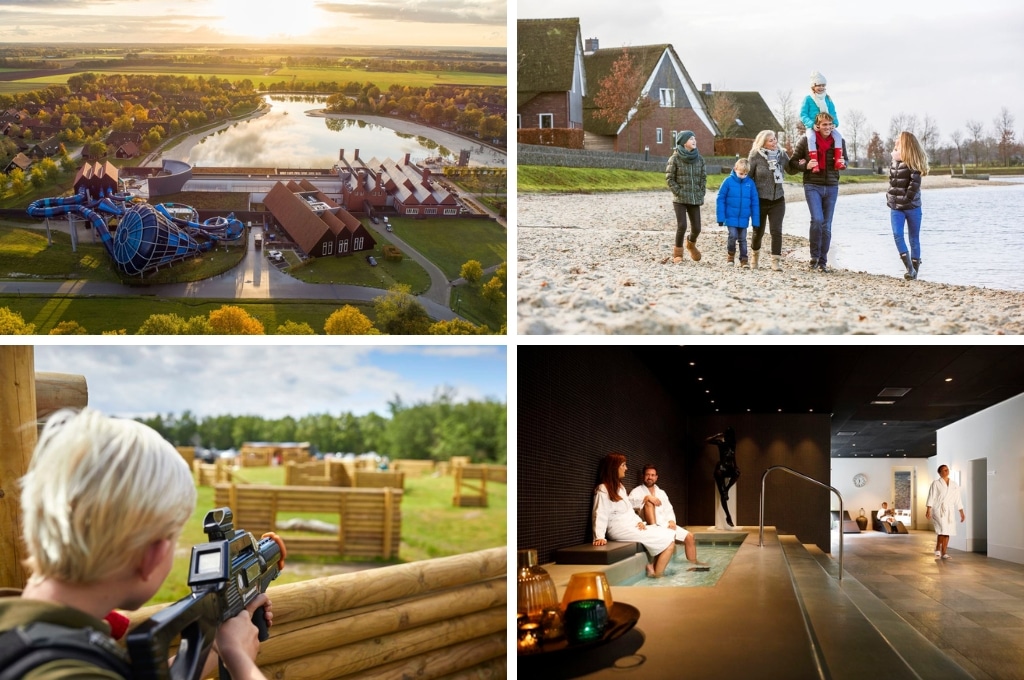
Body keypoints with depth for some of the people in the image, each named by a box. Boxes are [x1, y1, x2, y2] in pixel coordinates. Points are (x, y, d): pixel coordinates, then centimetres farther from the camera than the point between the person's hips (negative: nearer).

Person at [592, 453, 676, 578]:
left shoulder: (620, 487, 22)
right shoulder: (603, 490, -8)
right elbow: (600, 516, -17)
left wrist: (639, 521, 1)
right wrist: (599, 537, -30)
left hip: (633, 527, 9)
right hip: (621, 530, -9)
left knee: (670, 535, -6)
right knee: (668, 540, -14)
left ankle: (654, 568, -11)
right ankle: (657, 574, -8)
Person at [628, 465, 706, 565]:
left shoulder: (661, 493, 24)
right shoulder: (637, 491, 5)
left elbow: (668, 510, 16)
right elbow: (630, 502, -17)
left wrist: (671, 521, -5)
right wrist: (646, 498, -27)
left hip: (665, 525, 5)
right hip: (649, 525, -5)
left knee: (689, 537, -7)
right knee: (649, 502, -30)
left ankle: (693, 563, 2)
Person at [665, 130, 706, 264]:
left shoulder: (699, 158, 5)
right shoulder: (675, 158, -6)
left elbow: (703, 177, 12)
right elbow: (669, 178, -4)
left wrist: (701, 193, 4)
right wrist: (679, 192, -9)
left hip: (695, 199, 4)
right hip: (680, 199, -4)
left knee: (696, 227, 4)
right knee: (681, 226, -12)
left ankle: (691, 244, 37)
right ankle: (678, 253, 7)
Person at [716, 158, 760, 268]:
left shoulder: (750, 183, -3)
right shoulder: (729, 181, -9)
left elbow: (754, 202, 1)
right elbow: (721, 199, -5)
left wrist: (756, 220, 0)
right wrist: (721, 217, -7)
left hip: (744, 218, 2)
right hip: (731, 217, -2)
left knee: (742, 239, 10)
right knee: (733, 236, -7)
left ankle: (744, 259, 20)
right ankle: (730, 255, 17)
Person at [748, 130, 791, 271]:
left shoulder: (781, 154, -1)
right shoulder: (755, 157, -10)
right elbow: (748, 176, -4)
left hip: (778, 200, 2)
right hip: (760, 201, -1)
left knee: (776, 231, -9)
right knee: (758, 231, 12)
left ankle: (776, 260, -2)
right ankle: (755, 254, 38)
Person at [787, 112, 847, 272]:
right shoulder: (806, 141, -4)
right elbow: (793, 162, 2)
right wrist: (805, 166, -15)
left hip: (832, 187, 3)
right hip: (813, 186, -3)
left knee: (826, 225, 6)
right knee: (817, 219, -20)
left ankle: (823, 261, 14)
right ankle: (814, 256, -3)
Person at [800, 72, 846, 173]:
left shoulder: (827, 99, 12)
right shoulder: (808, 99, -1)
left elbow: (833, 113, 13)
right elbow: (803, 114, -6)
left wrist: (835, 123, -7)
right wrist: (812, 124, -21)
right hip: (812, 127, -4)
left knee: (838, 136, -20)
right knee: (811, 138, -36)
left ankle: (838, 161, -18)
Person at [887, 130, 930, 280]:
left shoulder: (912, 164, -9)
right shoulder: (893, 163, 11)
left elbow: (915, 183, -16)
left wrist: (907, 198, -19)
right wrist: (889, 198, 7)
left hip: (912, 207, -5)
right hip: (896, 207, 5)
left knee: (914, 238, 3)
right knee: (897, 235, -11)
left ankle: (915, 269, 8)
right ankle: (909, 268, -10)